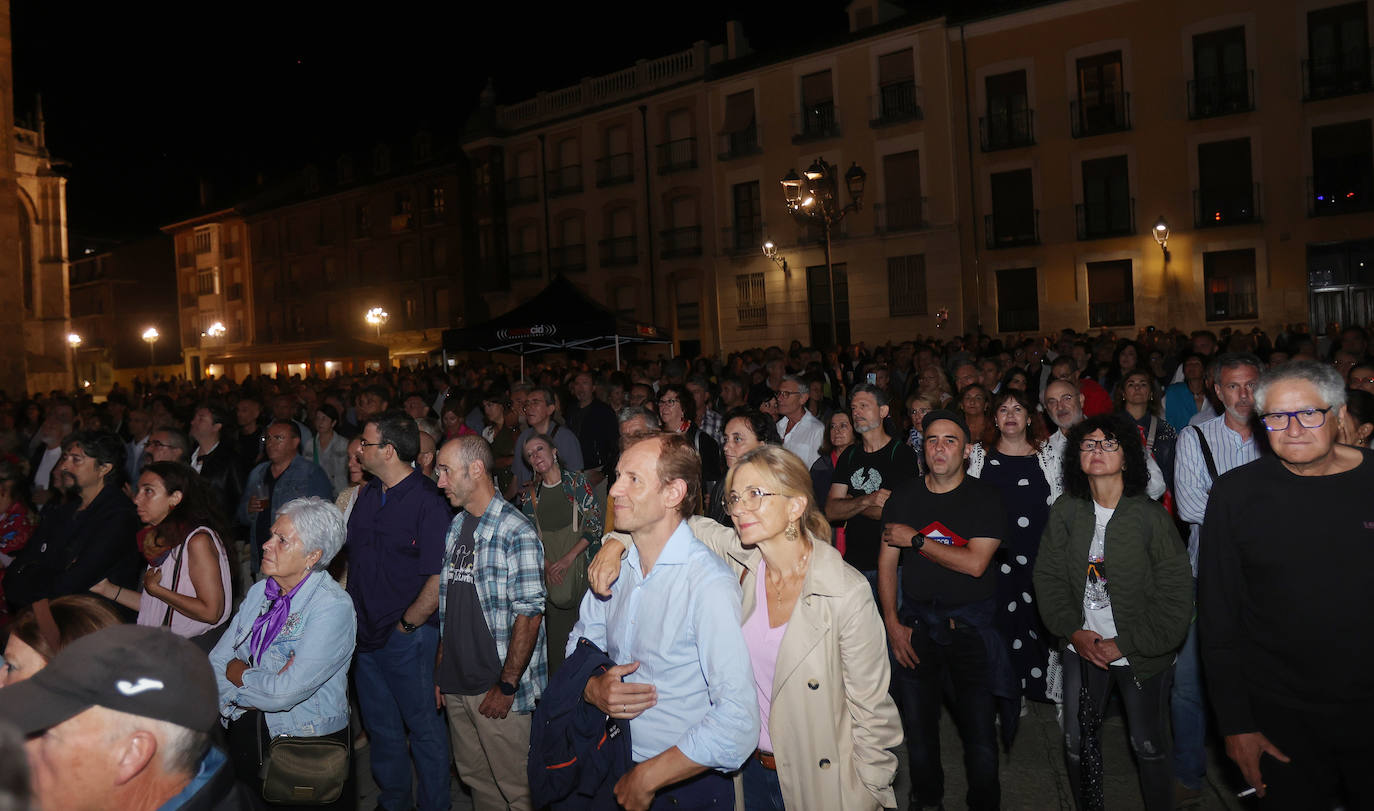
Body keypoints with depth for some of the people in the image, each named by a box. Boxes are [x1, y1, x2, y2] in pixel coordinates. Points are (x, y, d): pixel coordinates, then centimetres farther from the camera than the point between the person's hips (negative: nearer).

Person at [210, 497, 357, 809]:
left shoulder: (333, 607, -20)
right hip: (244, 734, 6)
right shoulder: (259, 593, 4)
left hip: (307, 749, -6)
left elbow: (285, 693, -26)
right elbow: (215, 663, 0)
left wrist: (237, 672, -9)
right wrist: (261, 684, -17)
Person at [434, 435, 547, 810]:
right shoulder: (454, 528, 9)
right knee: (474, 778, 18)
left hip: (498, 691, -7)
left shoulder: (517, 532, -15)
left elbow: (529, 615, -18)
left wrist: (507, 686, -18)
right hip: (455, 685, 7)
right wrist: (440, 669, 12)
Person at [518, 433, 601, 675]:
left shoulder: (576, 481, -2)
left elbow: (595, 524, -6)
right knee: (555, 633, 3)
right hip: (550, 573, 4)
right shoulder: (532, 496, 10)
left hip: (579, 566, -3)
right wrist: (546, 564, -5)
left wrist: (568, 558, -12)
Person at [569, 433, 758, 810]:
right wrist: (593, 689, -14)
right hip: (617, 771, 6)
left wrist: (646, 779, -19)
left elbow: (737, 723, -29)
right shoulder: (614, 568, -1)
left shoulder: (711, 584, -24)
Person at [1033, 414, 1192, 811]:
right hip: (1082, 650, 3)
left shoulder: (1149, 515, -12)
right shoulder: (1065, 511, -3)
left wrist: (1126, 644, -12)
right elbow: (1048, 576, 3)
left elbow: (1177, 594, -10)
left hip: (1142, 656, -2)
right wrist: (1074, 631, -8)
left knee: (1150, 748, 9)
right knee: (1076, 745, 9)